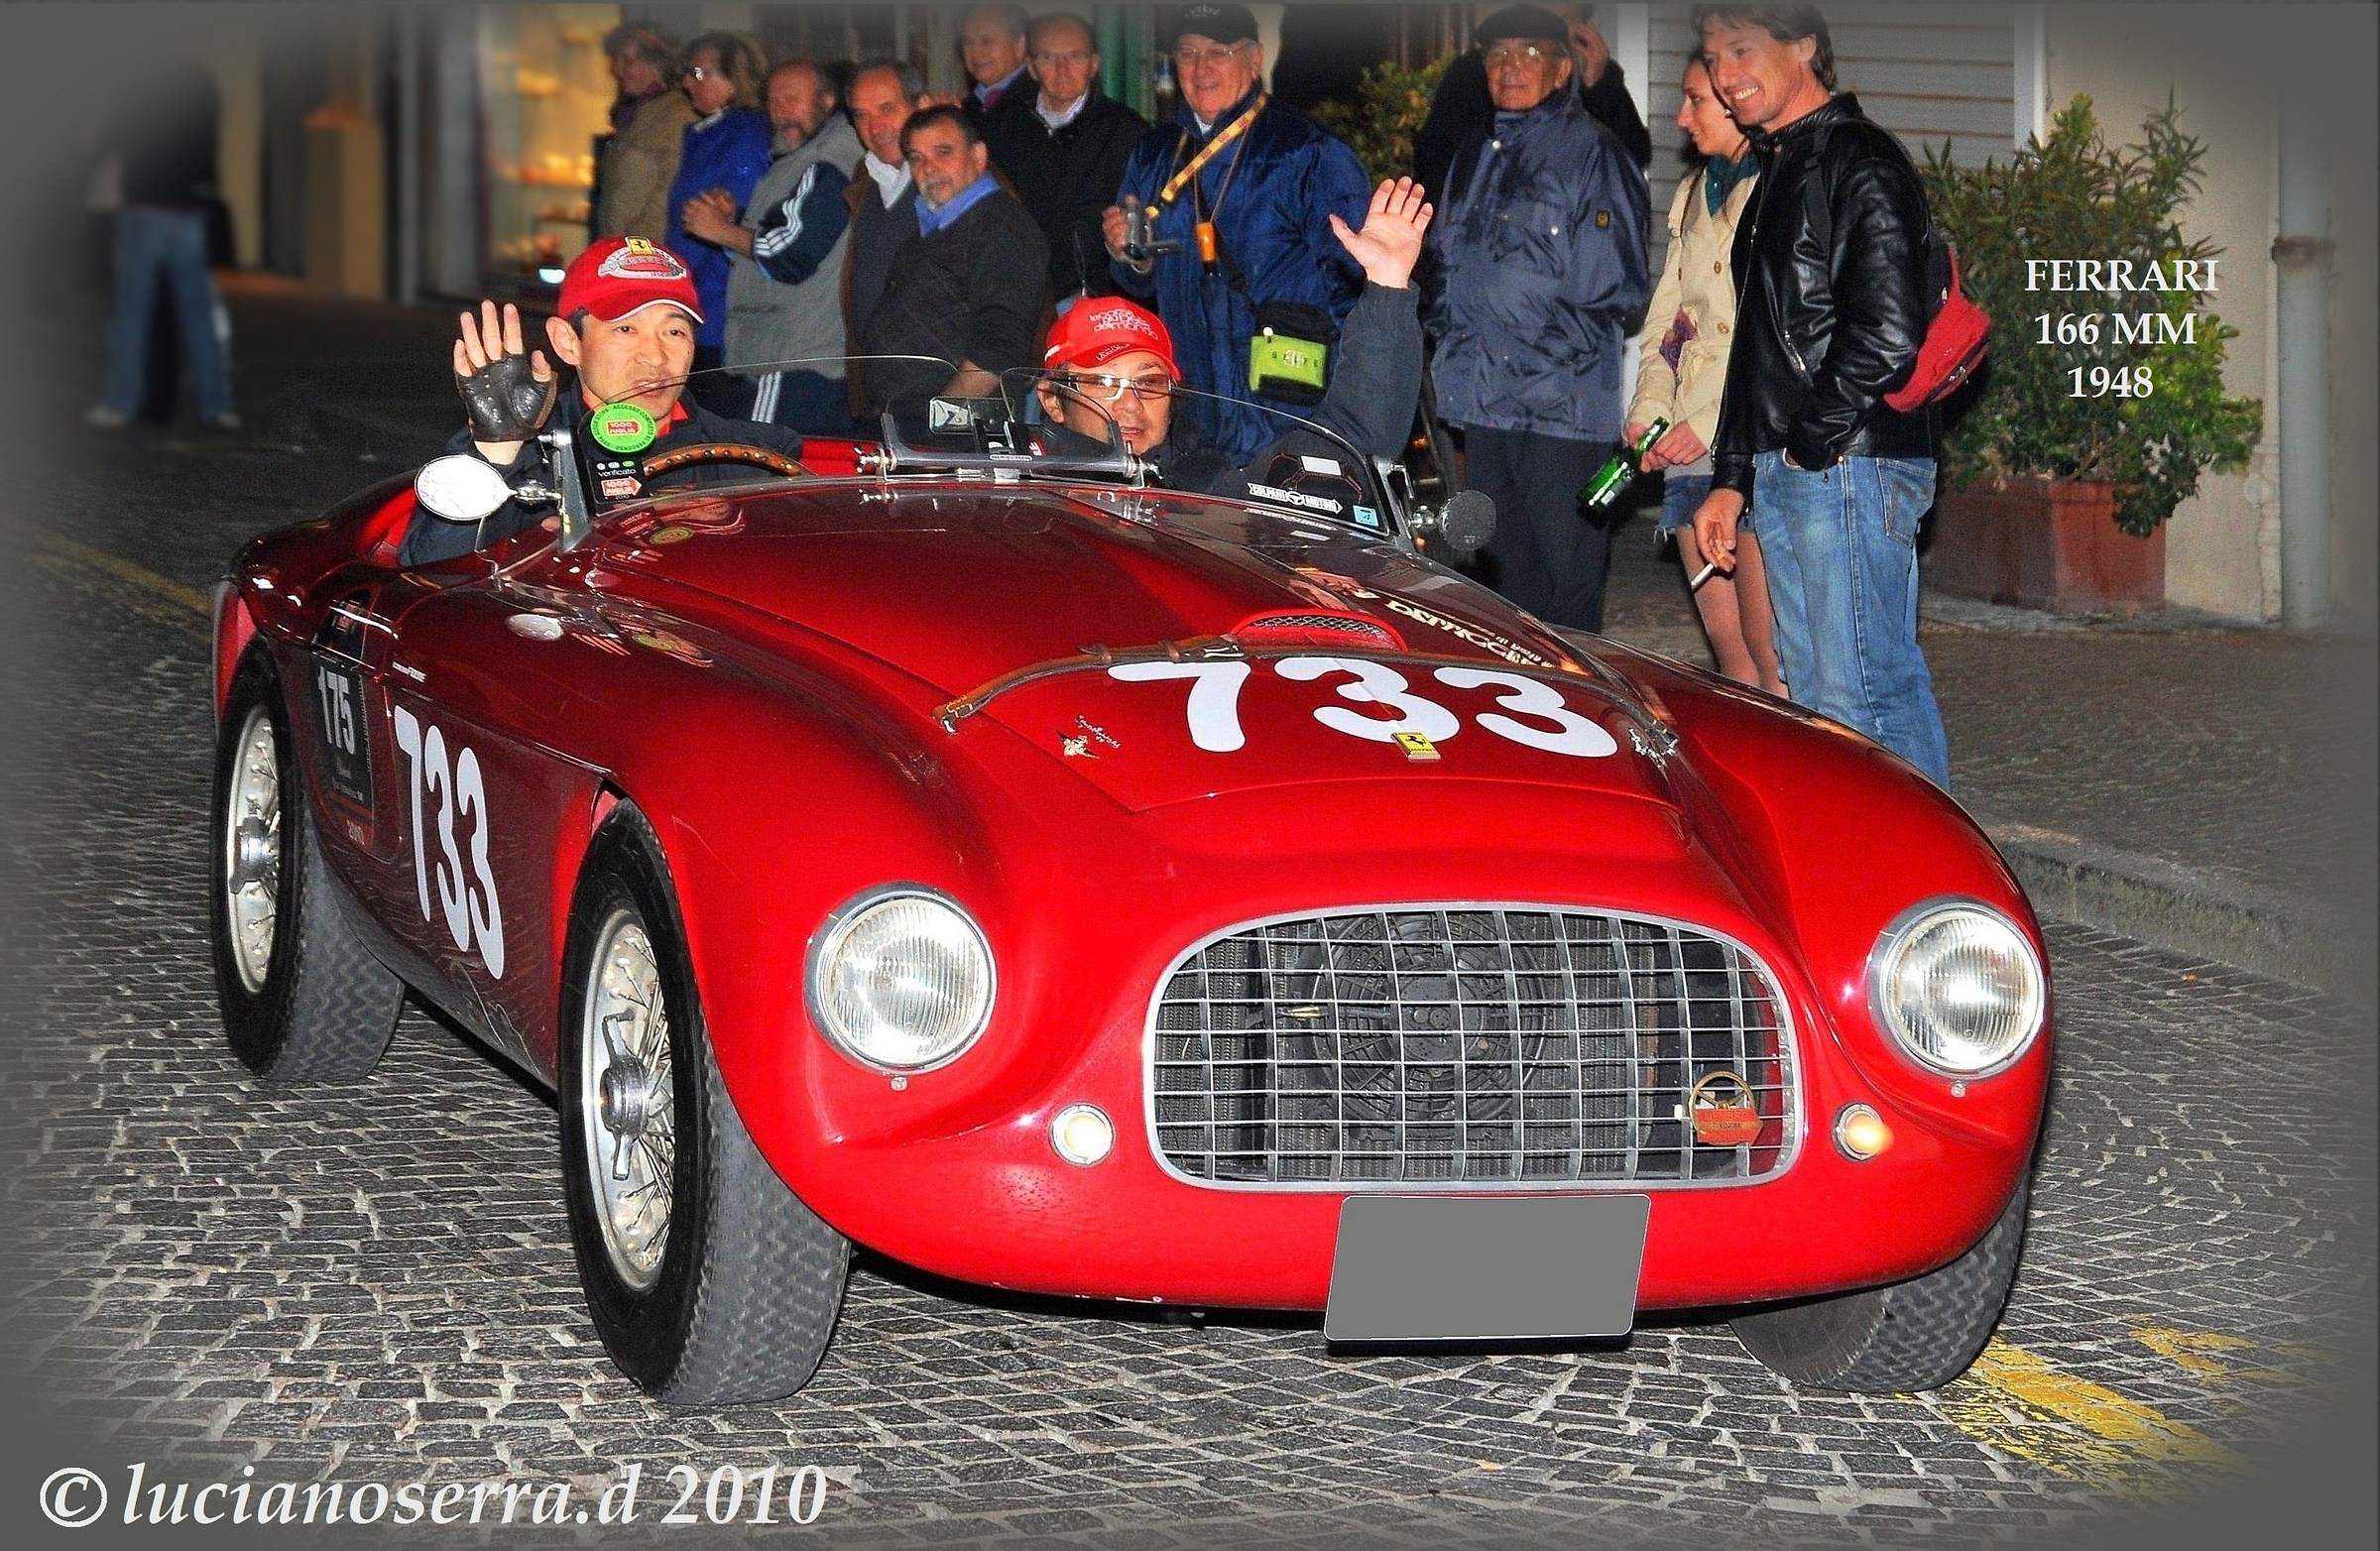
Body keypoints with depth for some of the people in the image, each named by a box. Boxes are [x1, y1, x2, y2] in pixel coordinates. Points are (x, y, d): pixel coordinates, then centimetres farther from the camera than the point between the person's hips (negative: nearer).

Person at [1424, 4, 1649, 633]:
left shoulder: (1591, 151, -5)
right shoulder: (1476, 158, 19)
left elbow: (1615, 286, -10)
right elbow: (1447, 264, 26)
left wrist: (1558, 350, -16)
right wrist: (1448, 350, 12)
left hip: (1564, 399, -7)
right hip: (1484, 399, 7)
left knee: (1568, 568, -5)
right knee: (1502, 563, 13)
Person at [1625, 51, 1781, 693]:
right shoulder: (1693, 195, 21)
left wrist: (1712, 422, -15)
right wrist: (1649, 408, 6)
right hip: (1687, 446, 7)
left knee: (1767, 645, -10)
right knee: (1724, 638, 6)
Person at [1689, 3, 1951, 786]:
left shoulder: (1861, 163, -9)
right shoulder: (1779, 173, 21)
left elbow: (1887, 339, -19)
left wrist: (1814, 440, -10)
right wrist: (1733, 478, 20)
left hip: (1851, 469, -10)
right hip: (1783, 478, 10)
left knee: (1862, 694, -12)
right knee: (1814, 697, 11)